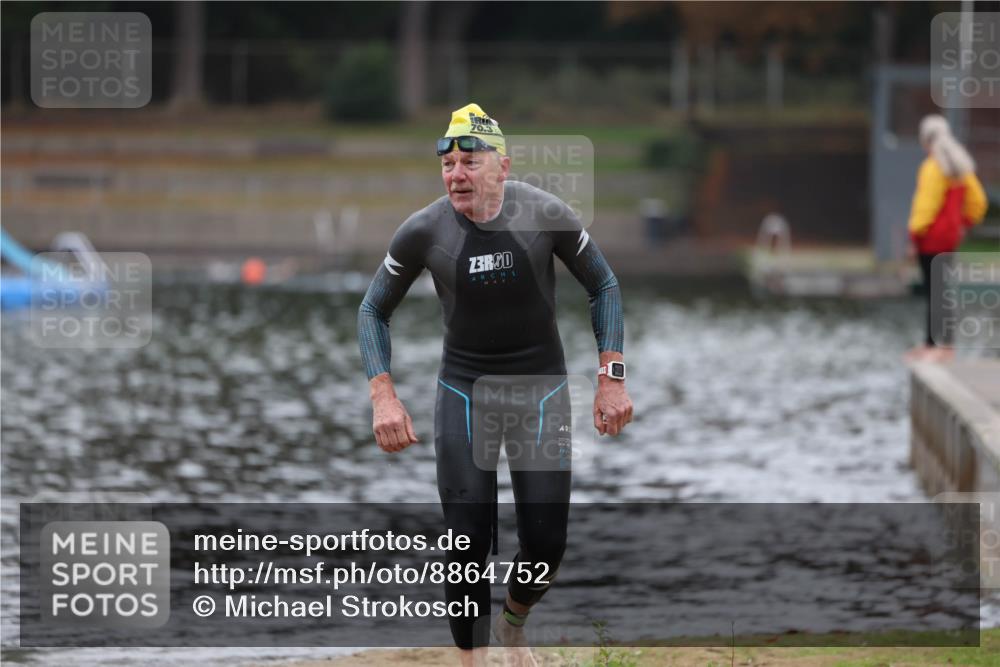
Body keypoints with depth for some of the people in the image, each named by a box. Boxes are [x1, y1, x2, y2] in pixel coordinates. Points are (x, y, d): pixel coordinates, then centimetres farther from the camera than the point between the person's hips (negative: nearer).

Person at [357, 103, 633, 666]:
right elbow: (373, 310, 0)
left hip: (541, 384, 0)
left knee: (546, 543, -1)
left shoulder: (546, 215, -15)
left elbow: (604, 286, 0)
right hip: (464, 389, 0)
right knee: (469, 542, -9)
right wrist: (383, 396, -14)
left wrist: (612, 378, -7)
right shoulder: (424, 231, -14)